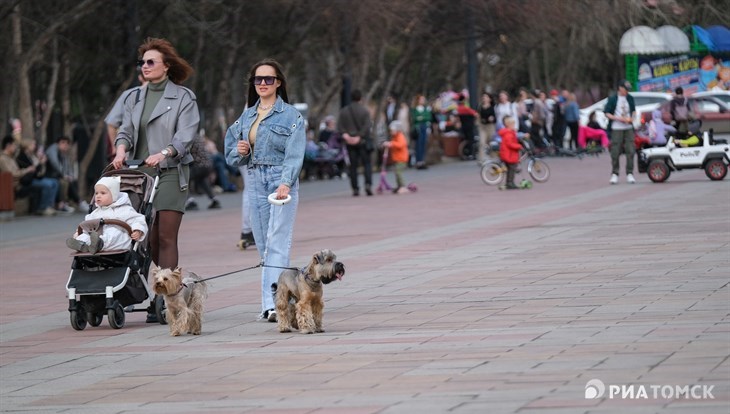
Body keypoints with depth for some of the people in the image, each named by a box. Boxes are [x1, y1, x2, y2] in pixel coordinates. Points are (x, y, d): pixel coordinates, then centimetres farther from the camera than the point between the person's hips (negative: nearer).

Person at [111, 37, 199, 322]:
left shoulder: (183, 98, 1)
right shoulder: (135, 98, 17)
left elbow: (185, 135, -8)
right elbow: (126, 130, 11)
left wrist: (163, 154, -25)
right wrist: (121, 149, -11)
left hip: (170, 173, -5)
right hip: (139, 173, 5)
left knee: (166, 238, -9)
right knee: (148, 238, 4)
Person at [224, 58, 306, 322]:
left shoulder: (291, 116, -1)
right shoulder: (247, 116, 16)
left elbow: (294, 154, -11)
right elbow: (230, 155, 19)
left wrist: (285, 183, -25)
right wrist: (239, 152, -4)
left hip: (282, 183, -5)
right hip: (254, 183, 5)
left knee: (277, 244, -14)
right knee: (263, 247, 5)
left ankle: (274, 303, -22)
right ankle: (270, 304, 7)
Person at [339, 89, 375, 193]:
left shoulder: (344, 111, 5)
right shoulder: (364, 111, -3)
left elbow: (339, 126, -3)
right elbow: (366, 126, -12)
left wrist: (345, 135, -9)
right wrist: (359, 137, -13)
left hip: (350, 142, 2)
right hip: (362, 142, -2)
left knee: (353, 166, 6)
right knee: (367, 163, 3)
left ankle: (355, 189, 4)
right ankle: (368, 184, -15)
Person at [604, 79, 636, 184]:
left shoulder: (630, 98, 10)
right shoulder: (613, 99, -3)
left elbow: (633, 110, 22)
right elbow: (607, 113, -4)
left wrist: (631, 118, 1)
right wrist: (619, 118, -15)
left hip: (628, 128, 4)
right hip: (616, 129, -4)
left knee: (630, 151, -2)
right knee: (615, 152, -3)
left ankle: (629, 174, 5)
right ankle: (614, 174, 7)